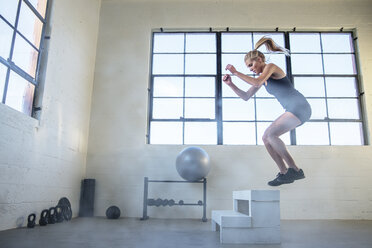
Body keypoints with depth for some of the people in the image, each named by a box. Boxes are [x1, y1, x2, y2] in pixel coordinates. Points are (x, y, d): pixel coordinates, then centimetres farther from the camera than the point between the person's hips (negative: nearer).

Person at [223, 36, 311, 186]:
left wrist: (236, 72, -18)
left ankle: (294, 170, -13)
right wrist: (230, 84, 8)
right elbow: (246, 97, 19)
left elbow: (256, 82, -25)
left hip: (300, 107, -9)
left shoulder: (270, 67, -5)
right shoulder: (262, 79, 19)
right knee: (266, 138, 3)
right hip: (292, 111, 10)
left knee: (271, 134, -21)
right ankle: (284, 173, 5)